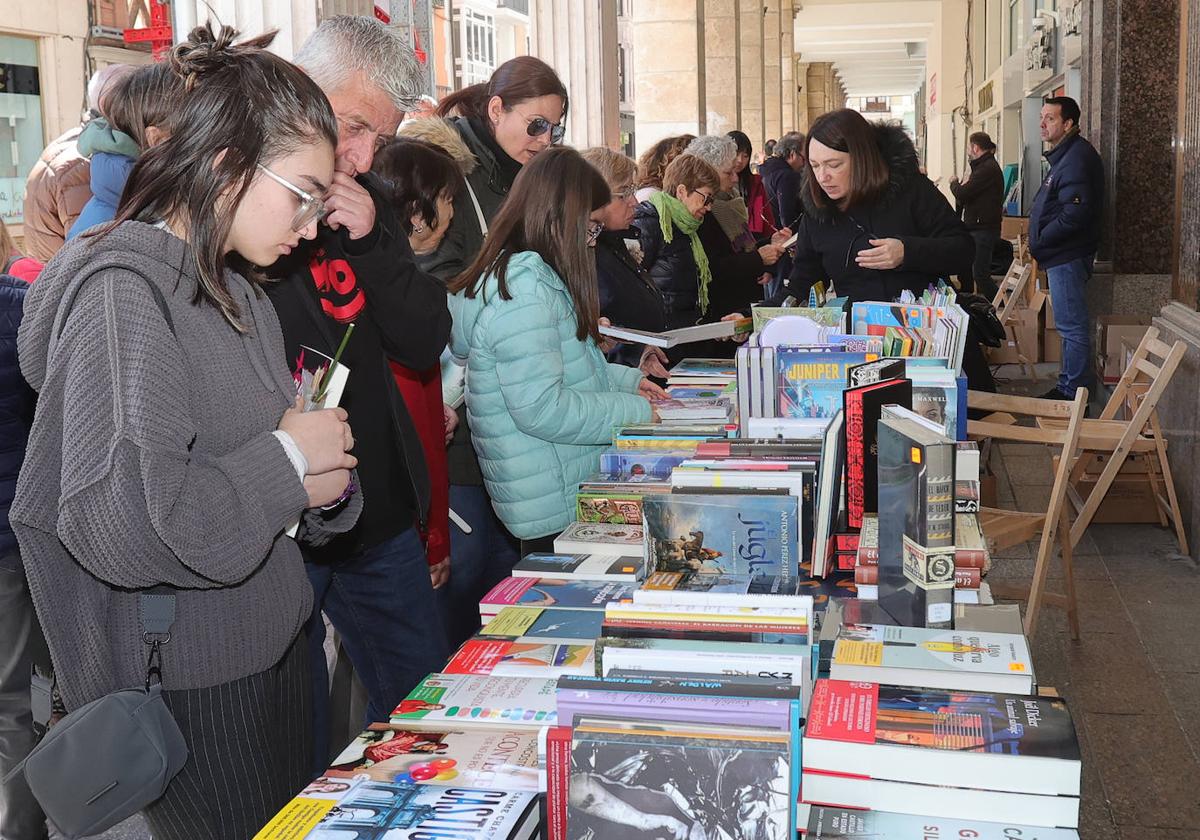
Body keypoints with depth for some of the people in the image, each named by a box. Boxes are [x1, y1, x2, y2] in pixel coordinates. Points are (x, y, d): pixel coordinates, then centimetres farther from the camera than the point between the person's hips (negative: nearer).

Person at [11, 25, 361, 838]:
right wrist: (286, 459, -19)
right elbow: (114, 523, -30)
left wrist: (321, 483, -4)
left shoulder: (237, 289, 9)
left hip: (272, 646, 9)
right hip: (187, 686, -8)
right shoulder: (123, 290, -20)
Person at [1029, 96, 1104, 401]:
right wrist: (1037, 242, 10)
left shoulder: (1077, 158, -17)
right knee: (1071, 326, 17)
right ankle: (1068, 387, 25)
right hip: (1062, 254, 11)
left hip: (1068, 256, -11)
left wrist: (1039, 242, -15)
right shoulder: (1065, 155, 16)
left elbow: (1075, 214, -25)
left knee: (1072, 327, -5)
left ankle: (1072, 392, 0)